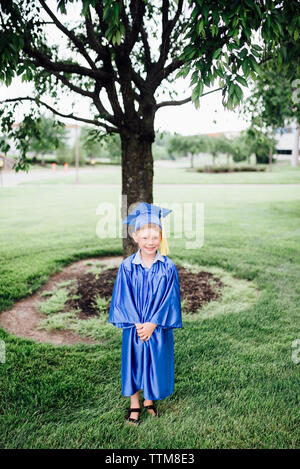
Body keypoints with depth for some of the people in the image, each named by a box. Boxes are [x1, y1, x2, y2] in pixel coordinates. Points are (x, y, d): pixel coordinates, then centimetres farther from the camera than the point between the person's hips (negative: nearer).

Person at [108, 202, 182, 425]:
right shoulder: (127, 266, -8)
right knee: (133, 364, 12)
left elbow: (169, 298, -8)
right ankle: (134, 405, 34)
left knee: (155, 364, 13)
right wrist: (137, 324, -14)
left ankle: (150, 400, 39)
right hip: (133, 328, 0)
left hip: (159, 328, 0)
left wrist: (152, 324, -14)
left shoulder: (168, 267, -9)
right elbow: (124, 299, -7)